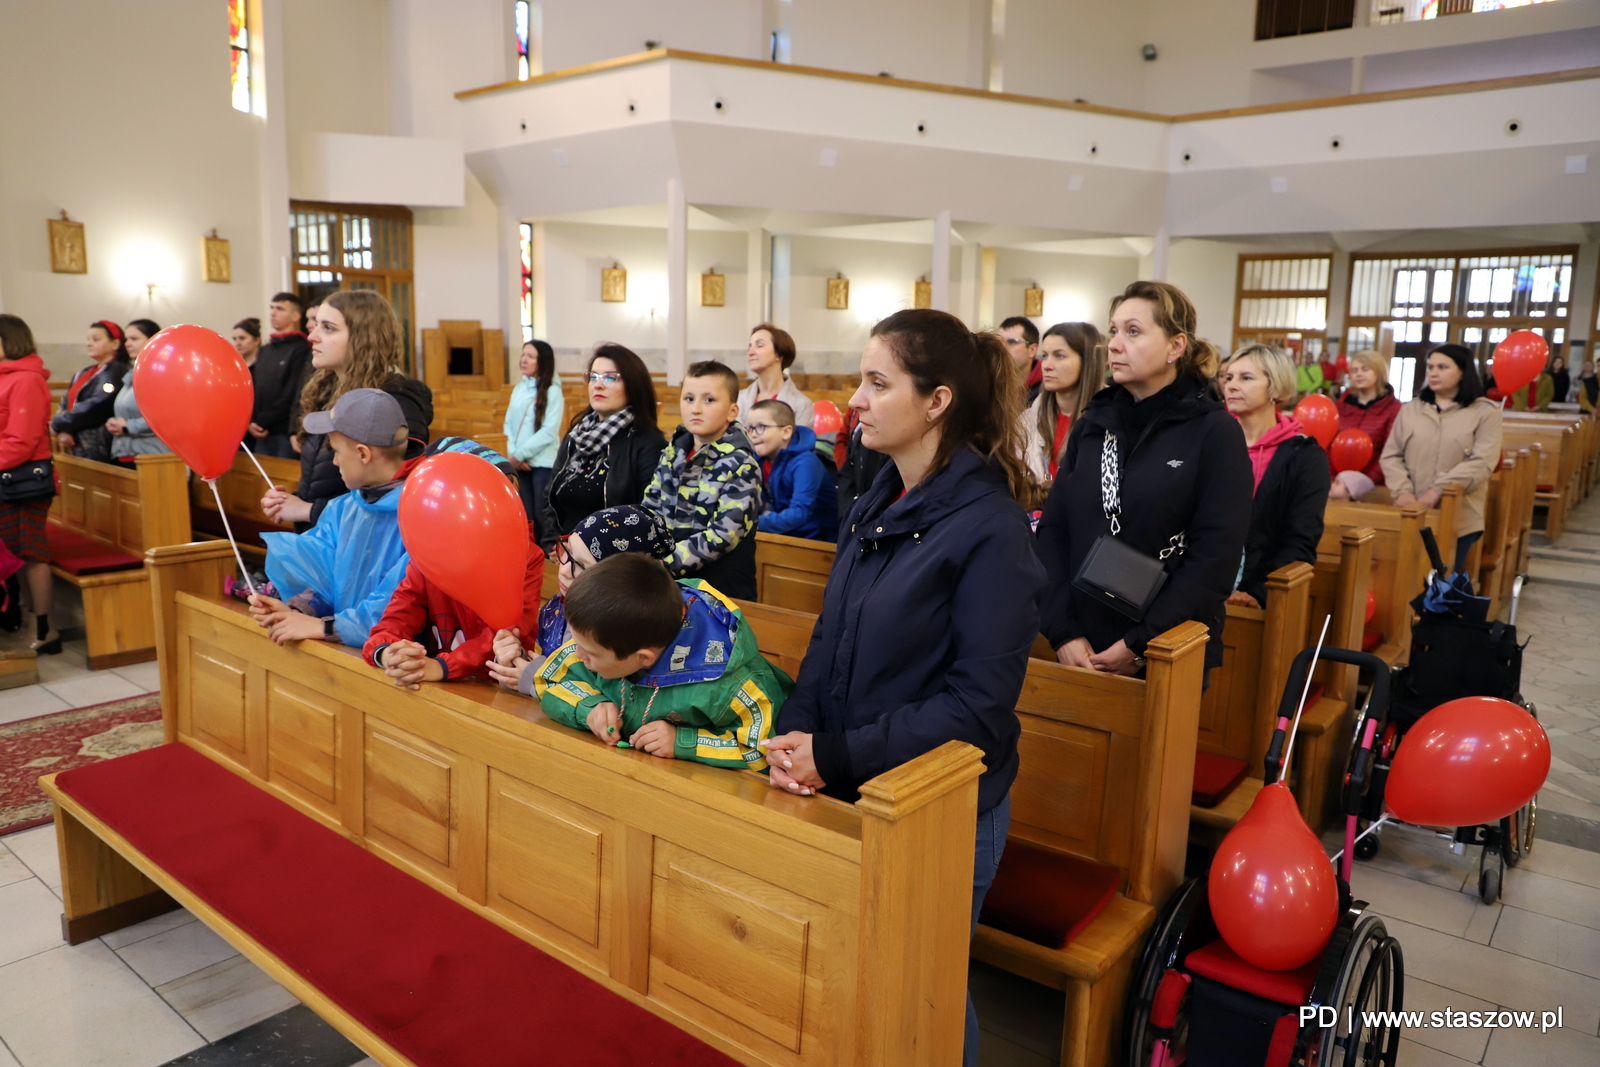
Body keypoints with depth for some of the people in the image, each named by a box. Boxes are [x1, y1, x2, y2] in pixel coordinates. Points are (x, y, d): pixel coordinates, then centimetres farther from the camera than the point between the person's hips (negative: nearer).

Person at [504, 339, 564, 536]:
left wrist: (520, 454, -12)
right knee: (527, 515, 11)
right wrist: (513, 453, -5)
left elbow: (549, 431, -14)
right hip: (521, 463, 6)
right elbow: (509, 424, 10)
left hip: (543, 463, -6)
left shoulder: (552, 391, -7)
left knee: (543, 517, -3)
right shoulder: (519, 389, 10)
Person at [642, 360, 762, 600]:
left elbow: (722, 535, -20)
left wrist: (665, 564, -24)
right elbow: (649, 509, 8)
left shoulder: (740, 465, -13)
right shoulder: (673, 452, 5)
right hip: (670, 582, 5)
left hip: (722, 589, -5)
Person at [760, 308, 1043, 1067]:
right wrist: (793, 732, -9)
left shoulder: (990, 528, -19)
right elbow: (829, 641, 8)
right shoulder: (876, 505, 4)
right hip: (848, 798, 7)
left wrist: (838, 758, -23)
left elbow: (979, 703, -21)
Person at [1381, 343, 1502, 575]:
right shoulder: (1411, 409, 12)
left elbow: (1482, 462, -10)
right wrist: (1403, 491, -10)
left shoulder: (1485, 411, 2)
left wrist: (1438, 491, -19)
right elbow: (1391, 455, 7)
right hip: (1412, 515, 2)